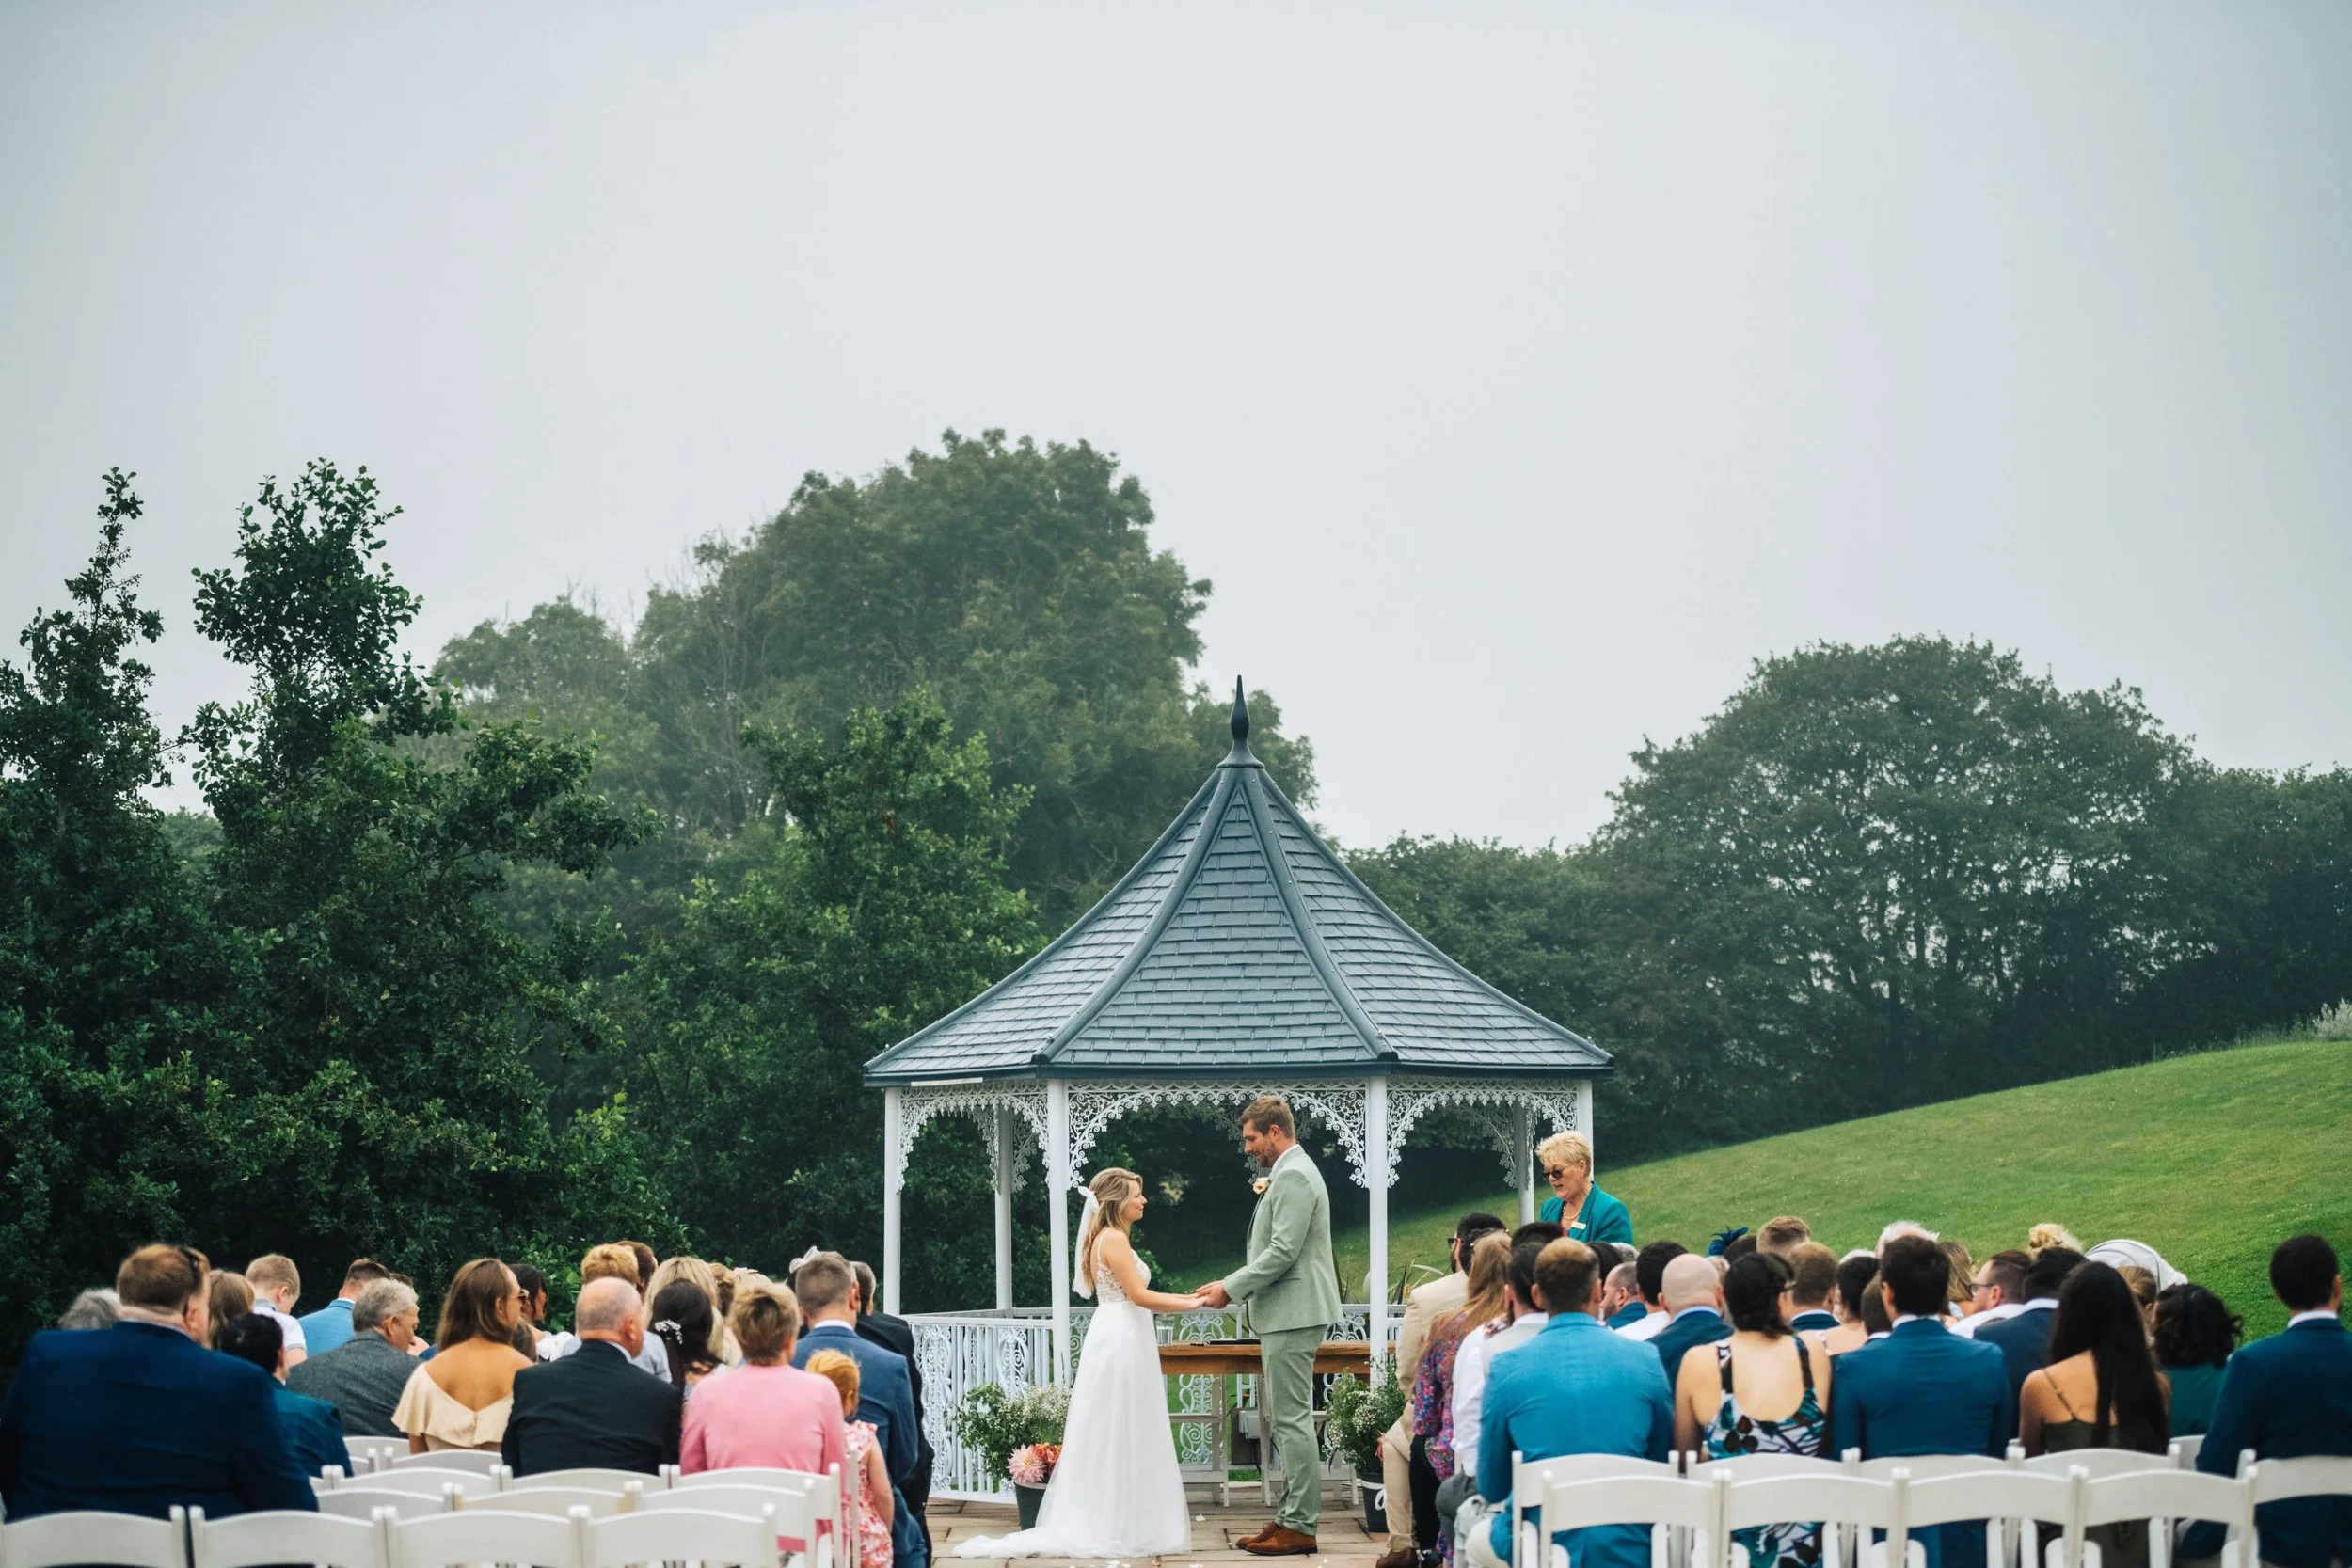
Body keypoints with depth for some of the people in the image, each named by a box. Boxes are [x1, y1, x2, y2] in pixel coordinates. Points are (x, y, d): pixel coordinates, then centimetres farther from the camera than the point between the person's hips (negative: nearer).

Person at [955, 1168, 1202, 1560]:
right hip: (1121, 1341, -10)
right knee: (1118, 1435, -6)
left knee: (1112, 1437, 9)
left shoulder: (1113, 1239, 19)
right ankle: (1114, 1527, -4)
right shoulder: (1114, 1239, -12)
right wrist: (1190, 1304, -11)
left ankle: (1096, 1526, 10)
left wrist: (1188, 1297, 15)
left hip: (1120, 1341, 10)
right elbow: (1139, 1295, -17)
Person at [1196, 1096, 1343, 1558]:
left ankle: (1301, 1526, -7)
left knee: (1292, 1420, -9)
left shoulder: (1293, 1177, -14)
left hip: (1293, 1316, -11)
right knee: (1282, 1419, 13)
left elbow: (1283, 1251, -21)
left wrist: (1231, 1287, -14)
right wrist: (1234, 1285, 12)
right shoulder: (1288, 1173, 19)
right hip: (1286, 1315, 11)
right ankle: (1290, 1517, 18)